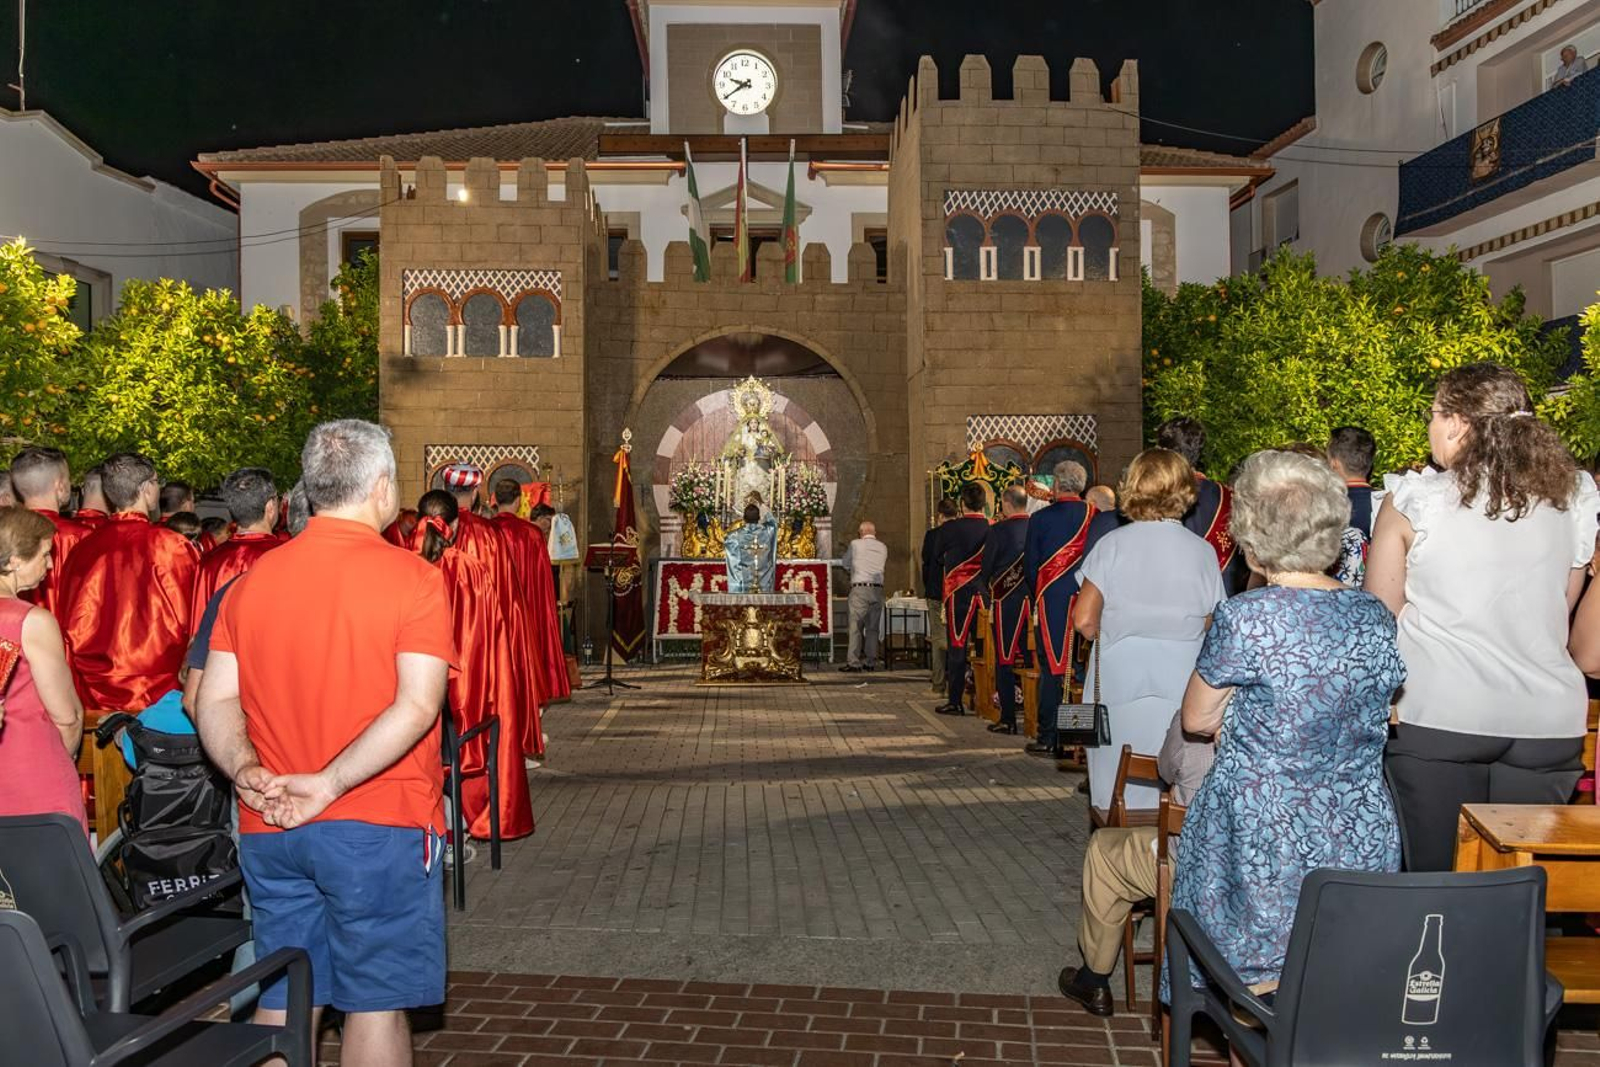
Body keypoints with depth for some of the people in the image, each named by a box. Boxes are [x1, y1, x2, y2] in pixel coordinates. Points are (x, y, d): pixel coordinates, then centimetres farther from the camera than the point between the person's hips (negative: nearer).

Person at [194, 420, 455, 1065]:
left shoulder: (251, 580, 5)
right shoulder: (413, 578, -11)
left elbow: (215, 701, 1)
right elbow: (417, 706, -21)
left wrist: (245, 769, -12)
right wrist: (330, 784, -20)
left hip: (270, 829, 5)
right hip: (380, 827, -5)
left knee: (282, 1001, 16)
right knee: (375, 1003, 8)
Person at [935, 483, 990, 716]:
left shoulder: (949, 529, -8)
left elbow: (940, 559, 8)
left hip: (958, 593, -3)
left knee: (956, 646, 0)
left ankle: (955, 701, 1)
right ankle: (984, 698, 13)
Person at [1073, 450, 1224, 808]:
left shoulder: (1113, 544, -6)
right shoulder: (1202, 551, -2)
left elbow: (1084, 619, -9)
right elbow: (1212, 629, 0)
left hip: (1120, 685, 0)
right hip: (1181, 690, 1)